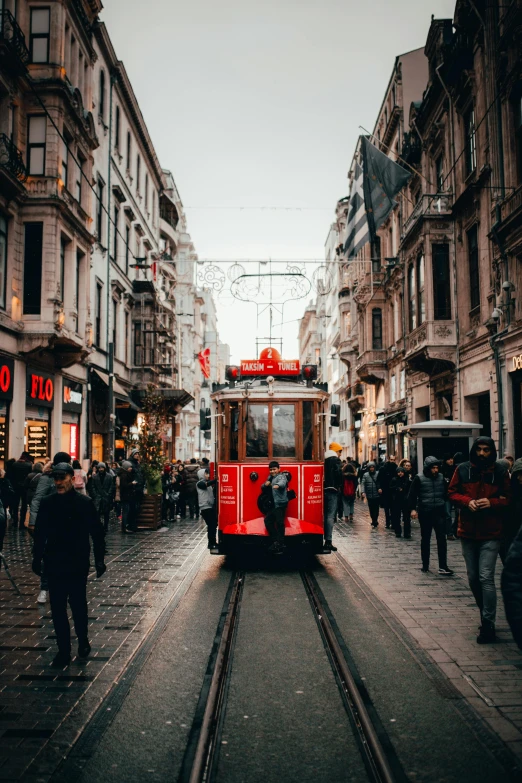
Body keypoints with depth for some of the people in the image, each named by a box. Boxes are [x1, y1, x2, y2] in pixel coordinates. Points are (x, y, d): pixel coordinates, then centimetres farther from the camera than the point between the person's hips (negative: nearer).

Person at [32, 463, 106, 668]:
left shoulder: (85, 503, -9)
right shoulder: (47, 503, -2)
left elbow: (97, 534, -4)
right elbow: (40, 533, 7)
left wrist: (99, 560, -5)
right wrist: (37, 558, 9)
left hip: (78, 566, -2)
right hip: (54, 565, 2)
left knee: (78, 605, 9)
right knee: (57, 608, 6)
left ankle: (83, 641, 33)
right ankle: (63, 650, 18)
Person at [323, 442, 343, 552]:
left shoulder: (325, 460, 15)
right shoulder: (336, 460, -7)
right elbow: (339, 473, -18)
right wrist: (339, 485, -4)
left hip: (324, 489, 7)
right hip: (332, 490, -7)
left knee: (326, 515, 15)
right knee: (331, 516, -9)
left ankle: (325, 540, 19)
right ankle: (328, 542, -13)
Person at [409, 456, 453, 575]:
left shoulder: (441, 477, 3)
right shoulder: (419, 478, -6)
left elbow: (445, 493, 17)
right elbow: (412, 495, -3)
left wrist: (443, 504, 12)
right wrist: (413, 509, -11)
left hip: (439, 512, 2)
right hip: (425, 513, -2)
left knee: (441, 539, -6)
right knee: (425, 540, 10)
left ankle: (443, 567, -6)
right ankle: (425, 565, 21)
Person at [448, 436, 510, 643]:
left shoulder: (500, 472, -2)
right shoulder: (463, 470, 2)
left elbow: (508, 499, 3)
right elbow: (453, 493, 6)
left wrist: (491, 502, -16)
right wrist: (467, 501, -13)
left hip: (491, 534, -3)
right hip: (467, 532, 3)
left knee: (486, 578, -11)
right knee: (473, 578, 13)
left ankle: (488, 625, -4)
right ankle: (485, 614, 32)